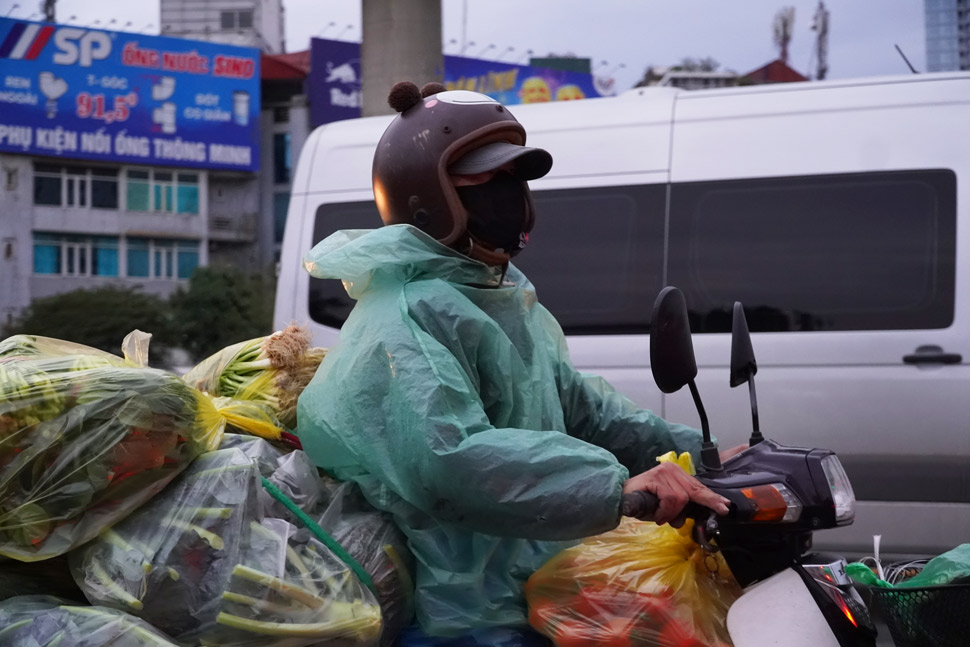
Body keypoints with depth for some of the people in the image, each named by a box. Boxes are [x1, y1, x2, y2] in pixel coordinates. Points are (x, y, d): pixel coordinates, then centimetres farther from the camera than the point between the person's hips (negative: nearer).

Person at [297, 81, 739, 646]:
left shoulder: (503, 298, 18)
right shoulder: (410, 319, -15)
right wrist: (615, 488, -38)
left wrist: (698, 454, 11)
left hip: (545, 582, 9)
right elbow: (444, 459, -31)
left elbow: (576, 403, 23)